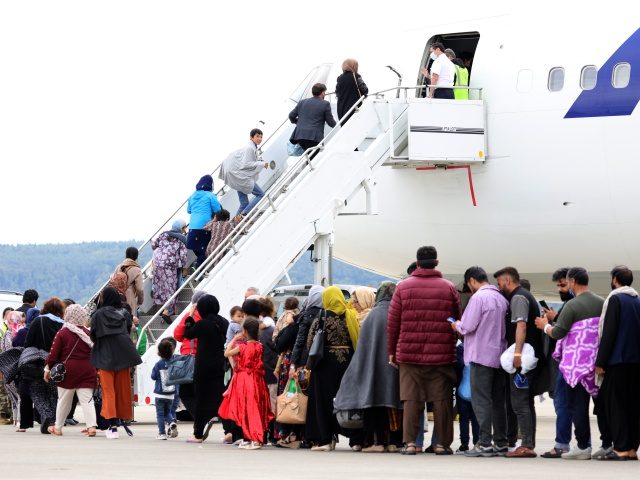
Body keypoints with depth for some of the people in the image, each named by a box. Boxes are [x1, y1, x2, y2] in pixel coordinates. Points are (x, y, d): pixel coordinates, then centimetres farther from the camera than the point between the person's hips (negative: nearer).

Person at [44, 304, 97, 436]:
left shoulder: (62, 333, -5)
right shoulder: (88, 333, 4)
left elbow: (54, 352, -5)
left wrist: (48, 368, 3)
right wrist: (94, 369, 16)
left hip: (68, 370, -2)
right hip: (86, 370, 2)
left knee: (63, 400, 10)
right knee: (87, 400, 0)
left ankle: (58, 427, 21)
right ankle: (91, 426, -14)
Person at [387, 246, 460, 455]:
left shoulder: (403, 287, 2)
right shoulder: (449, 288, 2)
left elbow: (392, 322, 2)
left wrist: (391, 351, 10)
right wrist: (452, 347, 17)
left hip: (409, 353, 0)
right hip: (442, 356, 0)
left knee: (411, 399, 4)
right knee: (442, 399, 5)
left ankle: (409, 442, -1)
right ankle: (442, 443, 6)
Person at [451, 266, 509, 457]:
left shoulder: (478, 297, -12)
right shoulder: (501, 298, 12)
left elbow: (468, 326, -16)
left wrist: (457, 325, 6)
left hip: (482, 355, -8)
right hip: (499, 355, 8)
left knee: (481, 400, -4)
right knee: (498, 401, 11)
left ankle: (485, 443, -7)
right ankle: (500, 442, 12)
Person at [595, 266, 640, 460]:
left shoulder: (615, 299, -8)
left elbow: (608, 333, -14)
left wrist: (600, 362, -11)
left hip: (618, 362, -7)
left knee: (615, 403, -4)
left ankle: (621, 449, -9)